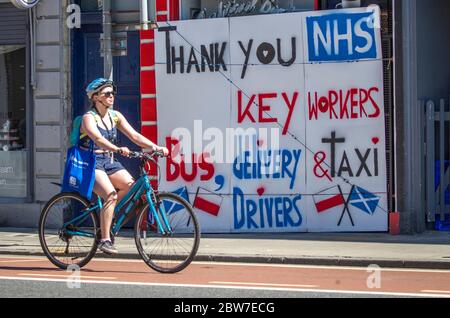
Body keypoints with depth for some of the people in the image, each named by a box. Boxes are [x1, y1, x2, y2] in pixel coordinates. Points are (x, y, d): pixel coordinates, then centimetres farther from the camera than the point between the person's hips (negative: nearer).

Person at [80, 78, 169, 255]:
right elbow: (98, 139, -29)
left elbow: (134, 136, 2)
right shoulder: (89, 118, -11)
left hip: (109, 161, 7)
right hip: (91, 162, -6)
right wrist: (118, 149, -46)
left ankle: (107, 214, 3)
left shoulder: (115, 116, 9)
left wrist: (155, 147, -13)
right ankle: (105, 240, -24)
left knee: (130, 184, -20)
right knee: (111, 194, -28)